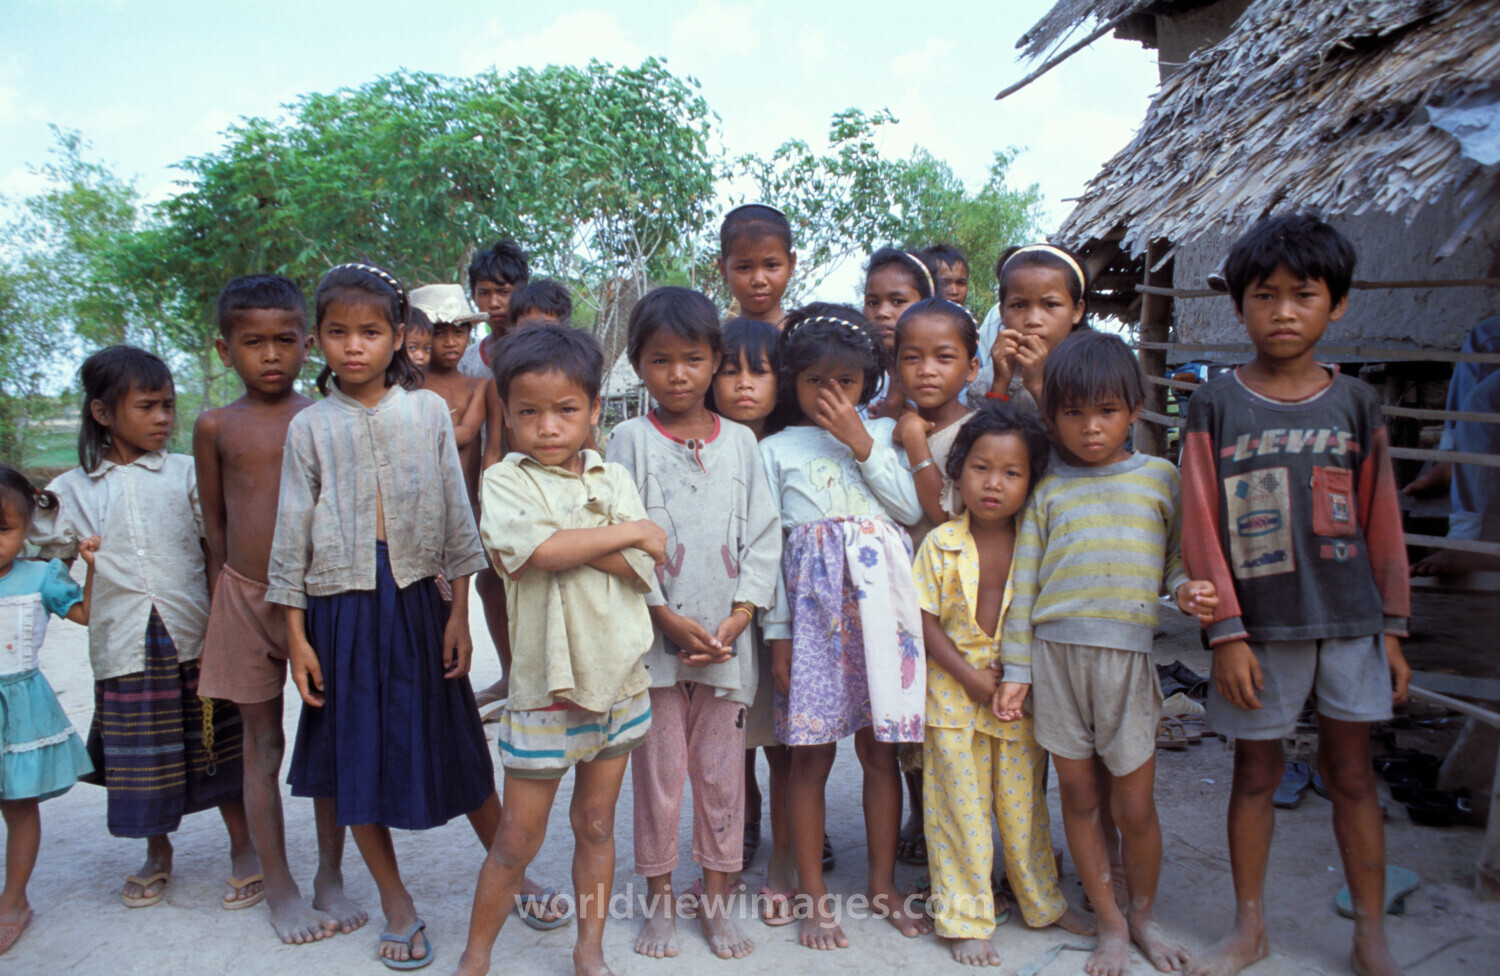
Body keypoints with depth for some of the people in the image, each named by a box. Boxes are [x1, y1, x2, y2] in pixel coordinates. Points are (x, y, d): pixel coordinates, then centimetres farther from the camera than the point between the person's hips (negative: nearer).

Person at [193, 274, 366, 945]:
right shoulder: (216, 427, 1)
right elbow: (214, 523, 8)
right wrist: (222, 603, 9)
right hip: (246, 595, 1)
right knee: (262, 744, 9)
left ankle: (331, 878, 23)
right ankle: (280, 889, 22)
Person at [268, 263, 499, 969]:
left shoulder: (427, 411, 0)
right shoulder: (310, 427, 1)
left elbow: (456, 516, 2)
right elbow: (292, 534, 3)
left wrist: (460, 612, -1)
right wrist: (295, 635, 0)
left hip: (415, 599, -1)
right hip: (340, 606, 1)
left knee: (454, 747, 6)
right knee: (356, 756, 8)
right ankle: (397, 903, 25)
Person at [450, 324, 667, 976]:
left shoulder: (613, 480, 3)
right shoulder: (504, 481, -6)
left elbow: (641, 570, -9)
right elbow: (537, 551, -25)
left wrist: (563, 543, -18)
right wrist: (629, 532, -15)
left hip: (618, 677, 3)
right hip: (543, 685, -3)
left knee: (596, 824, 16)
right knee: (518, 838, 7)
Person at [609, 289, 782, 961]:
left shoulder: (740, 442, 6)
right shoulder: (630, 440, -1)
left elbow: (763, 535, 3)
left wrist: (736, 619, -7)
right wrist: (668, 618, -12)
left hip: (727, 636, 2)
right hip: (654, 634, -2)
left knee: (722, 773, 10)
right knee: (659, 772, 8)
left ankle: (715, 897, 26)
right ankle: (660, 898, 26)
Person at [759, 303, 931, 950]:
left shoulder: (883, 434, 12)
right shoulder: (777, 450, 7)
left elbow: (911, 507, -2)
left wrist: (862, 444, -7)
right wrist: (778, 635, -3)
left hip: (878, 602, 2)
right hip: (814, 606, -2)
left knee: (880, 749, 9)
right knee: (811, 754, 3)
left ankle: (883, 885, 25)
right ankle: (813, 896, 17)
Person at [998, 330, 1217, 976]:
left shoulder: (1161, 478, 7)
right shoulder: (1048, 491, 5)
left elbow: (1179, 553, 13)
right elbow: (1025, 582, 5)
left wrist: (1187, 587, -11)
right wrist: (1016, 669, 2)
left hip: (1128, 655, 0)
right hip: (1055, 652, 1)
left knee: (1134, 806, 5)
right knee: (1079, 795, 10)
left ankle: (1143, 915, 31)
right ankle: (1109, 922, 27)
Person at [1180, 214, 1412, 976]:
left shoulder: (1355, 404, 3)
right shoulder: (1214, 405, -4)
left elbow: (1382, 522, 6)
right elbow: (1201, 528, -5)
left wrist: (1392, 627, 5)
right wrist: (1226, 632, -9)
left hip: (1350, 622, 2)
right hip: (1259, 627, -1)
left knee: (1351, 772, 11)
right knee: (1256, 772, 10)